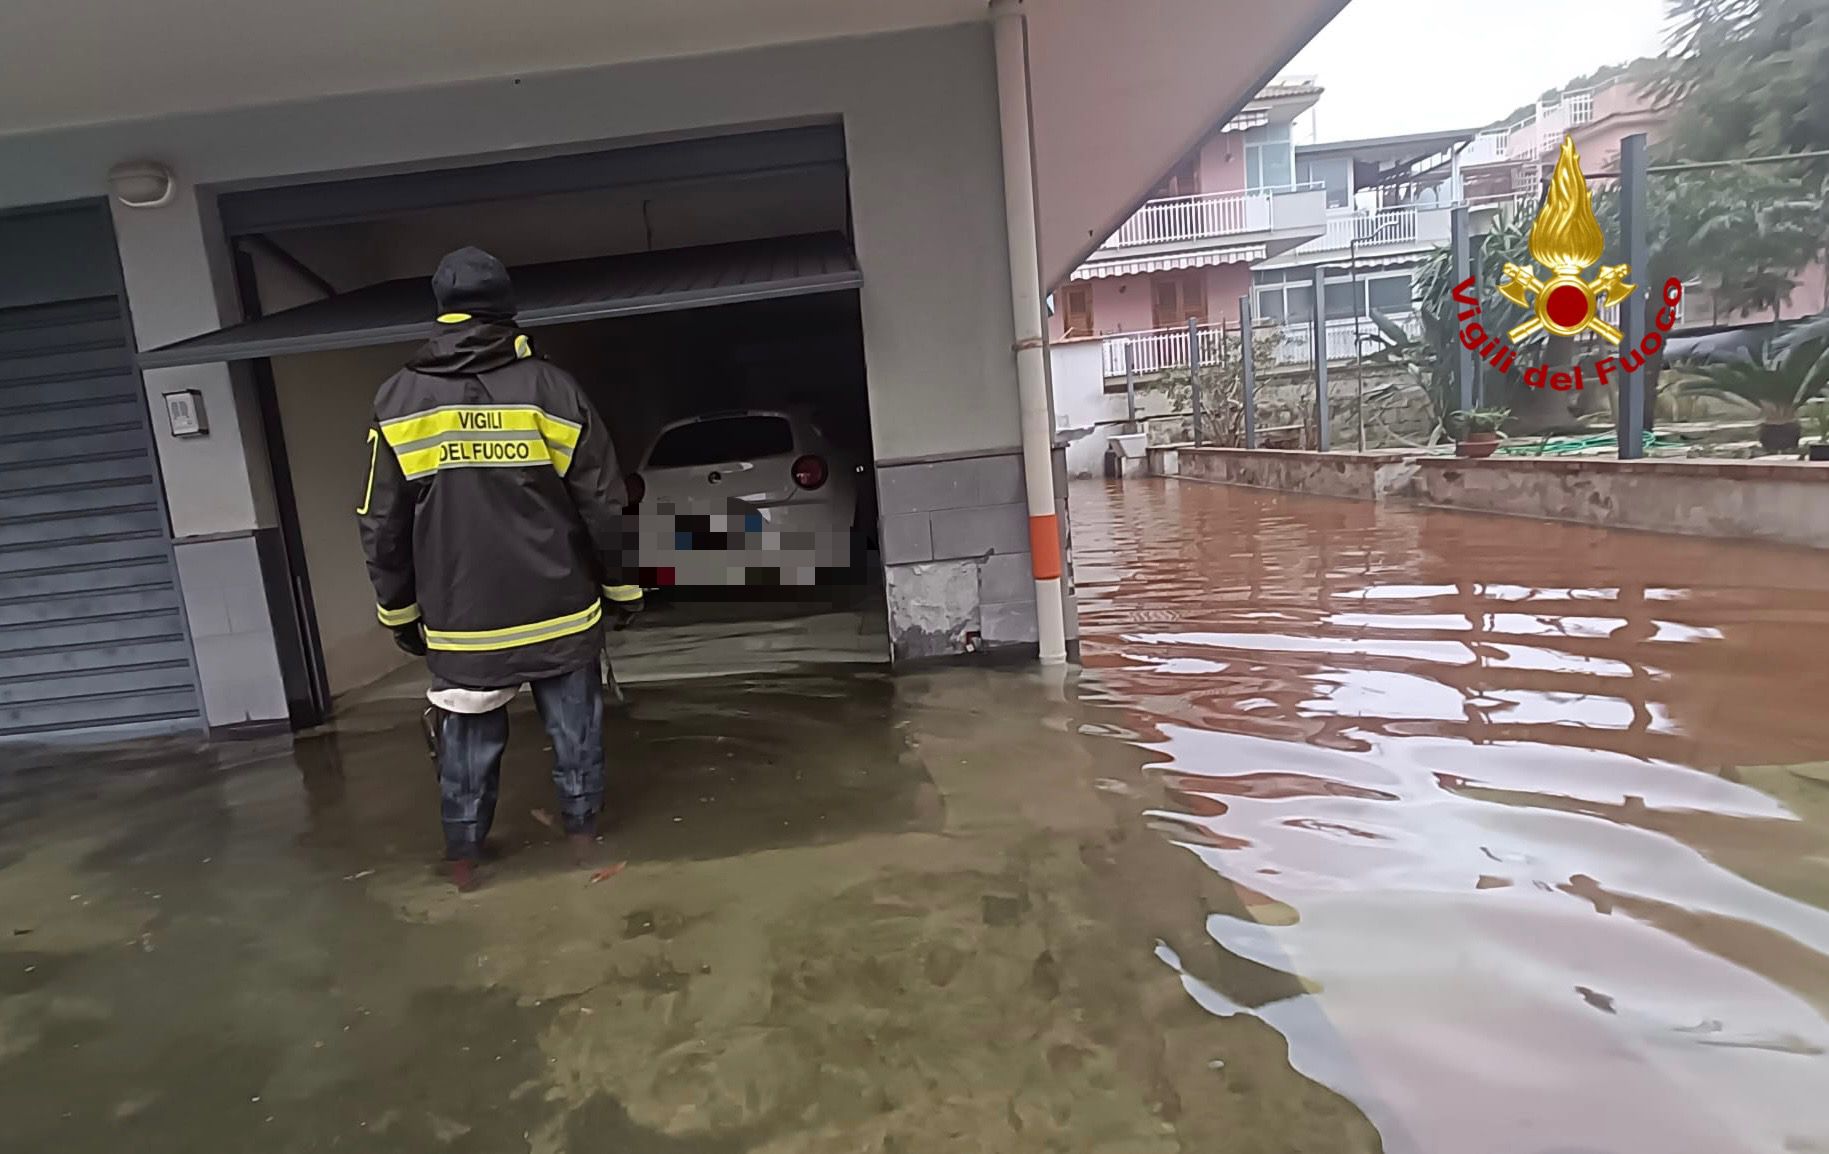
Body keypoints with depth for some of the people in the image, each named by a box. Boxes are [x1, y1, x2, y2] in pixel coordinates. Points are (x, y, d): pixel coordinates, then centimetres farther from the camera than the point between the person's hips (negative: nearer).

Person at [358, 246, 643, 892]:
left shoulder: (398, 401, -1)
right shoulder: (552, 390, -7)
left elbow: (382, 526, 2)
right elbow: (604, 508, -5)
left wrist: (399, 612, 14)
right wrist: (621, 589, 7)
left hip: (459, 619, 2)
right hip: (558, 610, -1)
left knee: (467, 742, 16)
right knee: (573, 728, 15)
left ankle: (464, 855, 29)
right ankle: (582, 830, 28)